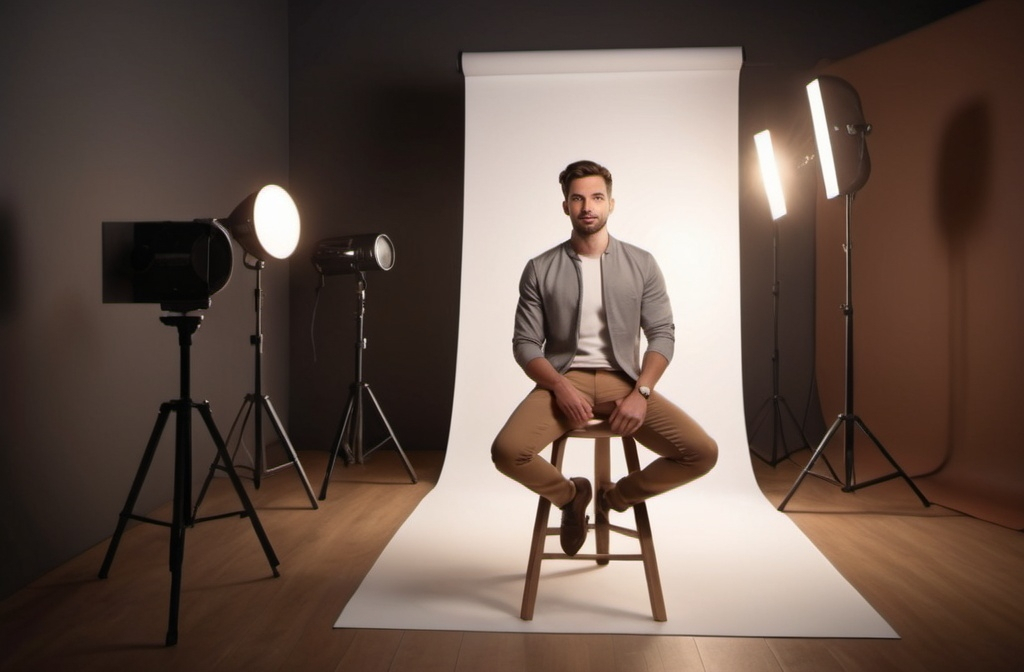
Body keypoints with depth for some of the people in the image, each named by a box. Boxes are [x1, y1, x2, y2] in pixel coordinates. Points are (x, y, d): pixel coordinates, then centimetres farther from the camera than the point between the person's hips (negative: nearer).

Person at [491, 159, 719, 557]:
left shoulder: (641, 264, 6)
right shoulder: (540, 270, 3)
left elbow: (662, 334, 2)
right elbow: (525, 344, 0)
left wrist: (640, 392, -14)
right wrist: (561, 387, -18)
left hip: (623, 382, 1)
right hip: (564, 382, -1)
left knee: (703, 453, -19)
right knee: (507, 451, -28)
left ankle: (619, 494, 11)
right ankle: (570, 495, 7)